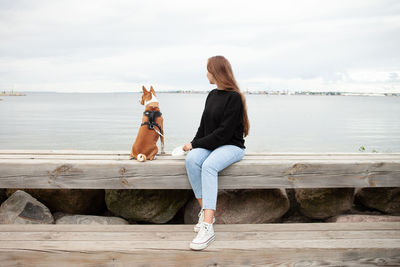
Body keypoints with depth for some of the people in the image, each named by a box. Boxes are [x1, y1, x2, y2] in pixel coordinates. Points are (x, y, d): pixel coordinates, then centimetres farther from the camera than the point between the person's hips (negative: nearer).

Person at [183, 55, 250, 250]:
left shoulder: (234, 98, -11)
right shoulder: (212, 95, 16)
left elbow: (223, 134, -17)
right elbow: (203, 126, 18)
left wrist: (195, 144, -13)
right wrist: (193, 144, 1)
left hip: (232, 146, -6)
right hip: (209, 146, 7)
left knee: (209, 165, -36)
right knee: (191, 160, -26)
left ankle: (207, 227, -42)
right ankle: (204, 210, -22)